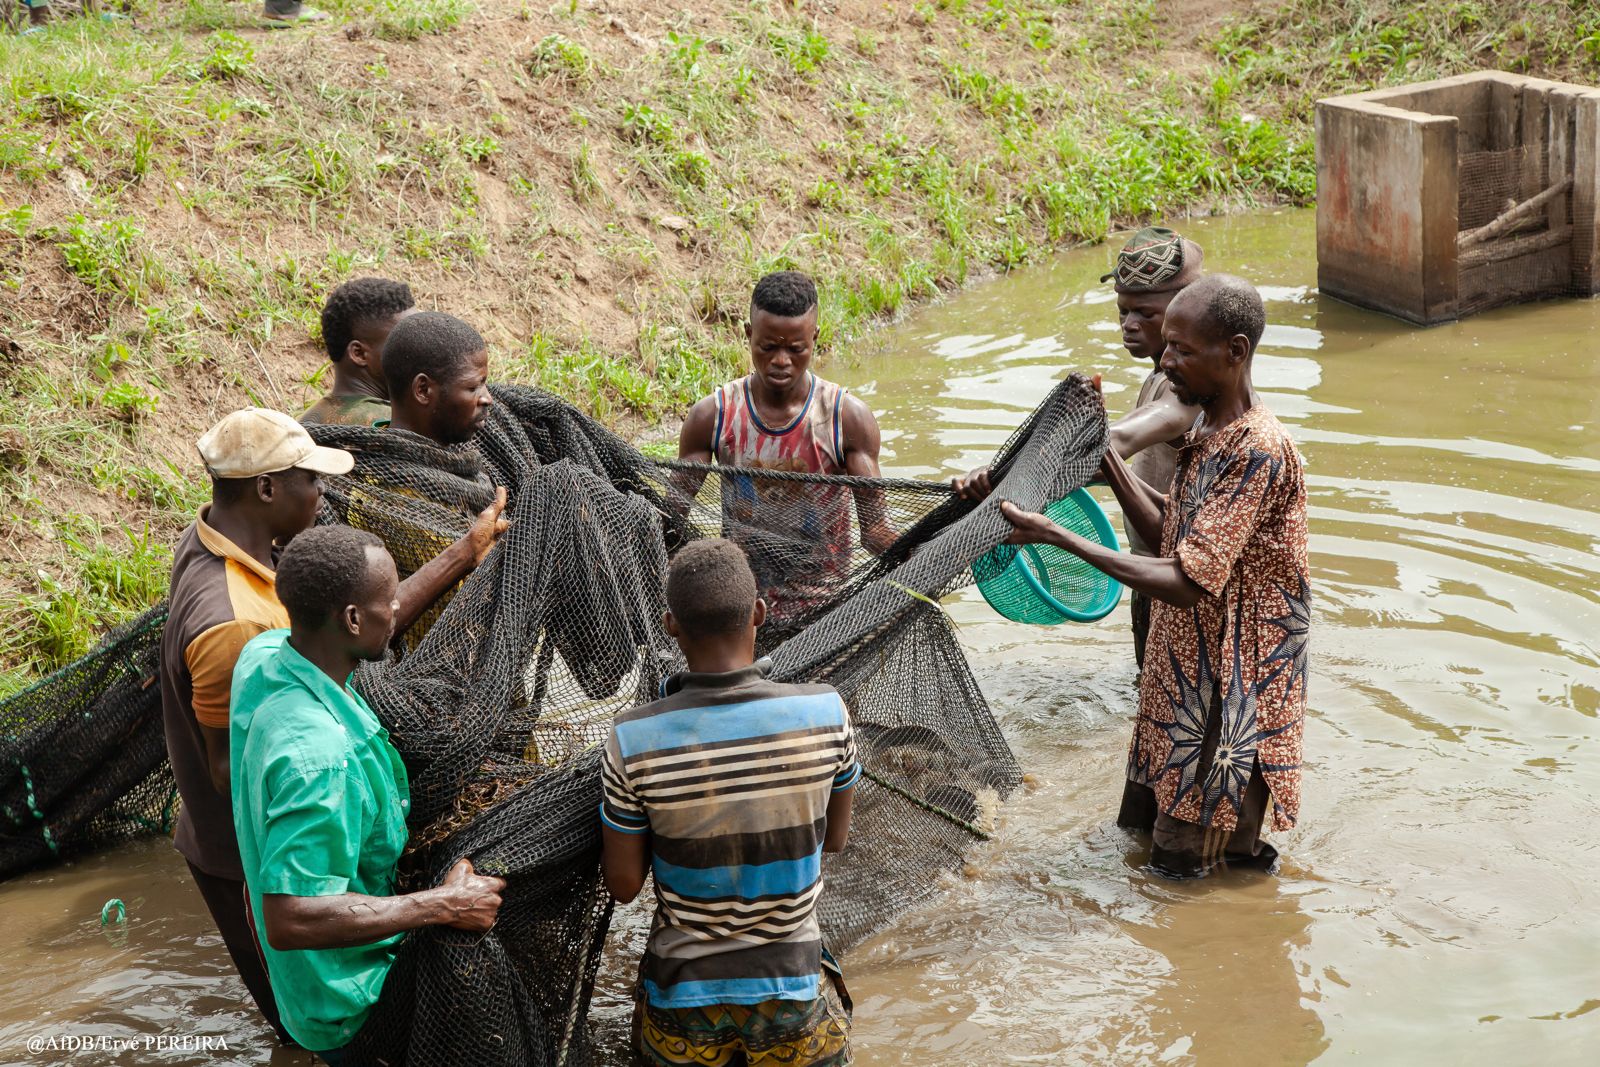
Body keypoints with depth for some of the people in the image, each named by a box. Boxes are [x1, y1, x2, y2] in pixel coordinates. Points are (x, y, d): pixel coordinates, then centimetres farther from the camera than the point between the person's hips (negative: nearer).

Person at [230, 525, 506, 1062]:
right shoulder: (318, 755, -41)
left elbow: (372, 632, 11)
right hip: (351, 1007, -9)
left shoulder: (263, 654, -12)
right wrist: (442, 906, -35)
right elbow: (289, 921, -42)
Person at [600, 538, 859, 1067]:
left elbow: (622, 884, -8)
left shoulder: (633, 741, -20)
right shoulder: (826, 713, -17)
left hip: (684, 989, 0)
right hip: (791, 982, 0)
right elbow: (836, 838, 1)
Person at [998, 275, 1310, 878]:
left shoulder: (1259, 452, -27)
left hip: (1231, 687, -10)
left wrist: (1056, 536, -30)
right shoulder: (1209, 431, 5)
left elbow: (1186, 583, -30)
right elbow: (1169, 534, 12)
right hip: (1187, 666, 10)